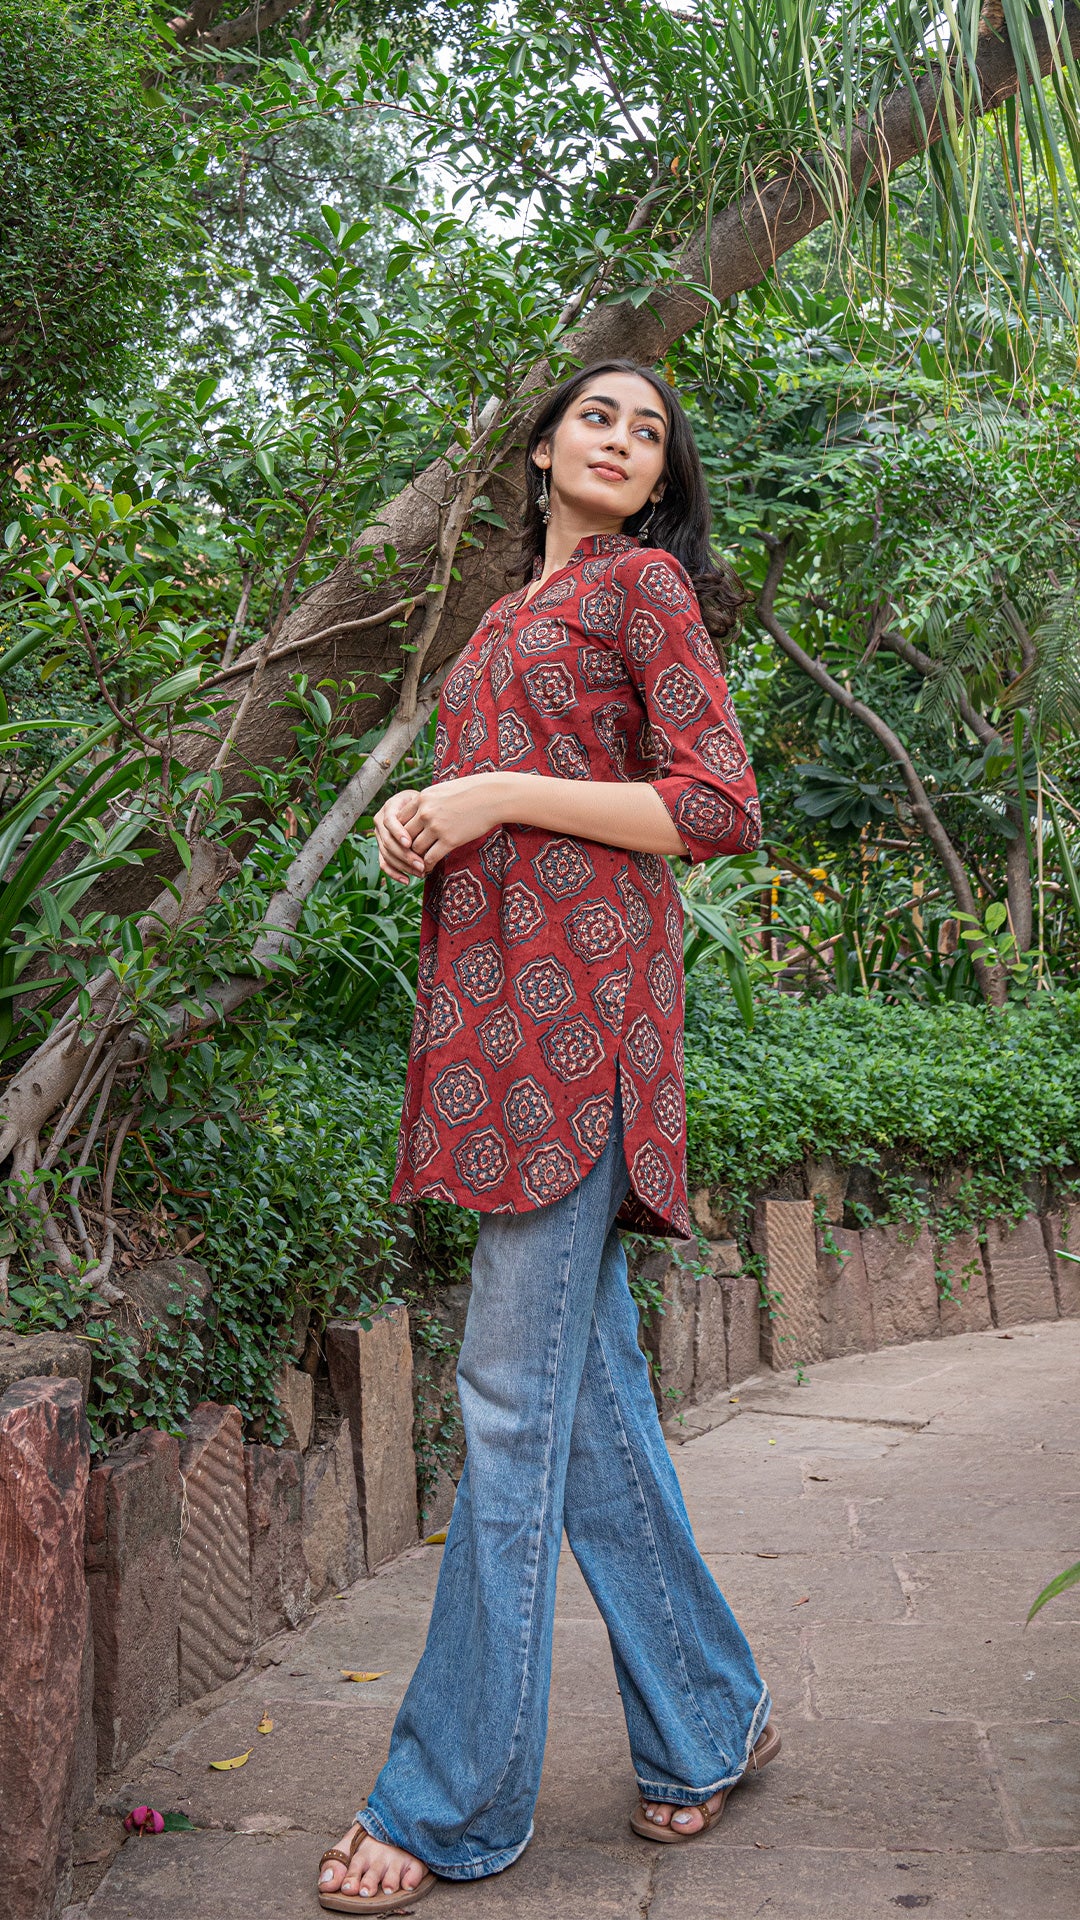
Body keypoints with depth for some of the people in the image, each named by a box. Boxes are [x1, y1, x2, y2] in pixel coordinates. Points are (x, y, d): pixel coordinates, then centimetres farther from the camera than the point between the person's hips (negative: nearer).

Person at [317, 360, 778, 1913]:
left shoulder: (642, 582, 4)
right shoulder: (516, 613, 26)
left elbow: (720, 808, -7)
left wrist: (495, 793, -10)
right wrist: (423, 818, 8)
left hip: (579, 990, -8)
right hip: (497, 997, 8)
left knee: (516, 1395, -8)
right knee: (586, 1386, 8)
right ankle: (711, 1720, 21)